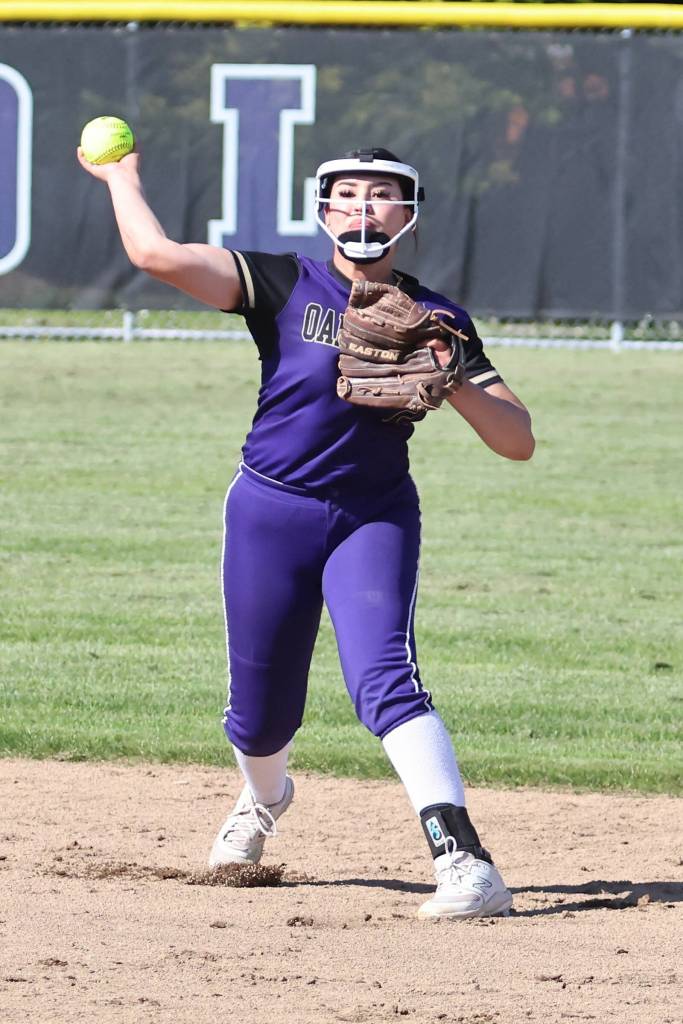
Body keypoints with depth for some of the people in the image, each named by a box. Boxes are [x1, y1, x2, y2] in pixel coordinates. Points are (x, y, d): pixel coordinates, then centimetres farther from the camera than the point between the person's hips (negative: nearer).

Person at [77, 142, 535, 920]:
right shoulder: (286, 287, -4)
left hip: (374, 519, -1)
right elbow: (157, 255, -16)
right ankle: (263, 798, 47)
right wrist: (121, 178, -2)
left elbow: (517, 442, -6)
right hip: (271, 513, 1)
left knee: (385, 677, -23)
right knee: (259, 710, 10)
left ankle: (464, 861, -33)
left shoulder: (437, 322, 0)